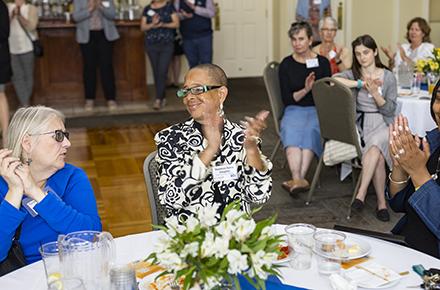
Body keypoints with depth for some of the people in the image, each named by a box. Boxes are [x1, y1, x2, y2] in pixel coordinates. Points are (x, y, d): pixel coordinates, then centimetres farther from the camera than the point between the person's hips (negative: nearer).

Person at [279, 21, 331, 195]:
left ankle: (298, 178, -44)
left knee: (311, 130, -34)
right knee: (291, 131, -33)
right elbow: (286, 99, 1)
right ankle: (299, 179, -49)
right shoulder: (286, 65, 7)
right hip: (294, 110, 0)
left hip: (318, 110, 0)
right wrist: (305, 90, -14)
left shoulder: (322, 62, 7)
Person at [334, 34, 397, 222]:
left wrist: (375, 93, -13)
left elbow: (390, 110, 3)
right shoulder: (353, 73, 8)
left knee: (375, 146, -35)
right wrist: (361, 83, -18)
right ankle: (381, 202, -22)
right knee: (378, 156, -29)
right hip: (359, 122, 0)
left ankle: (361, 193, -32)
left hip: (381, 122, 0)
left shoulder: (388, 76, 8)